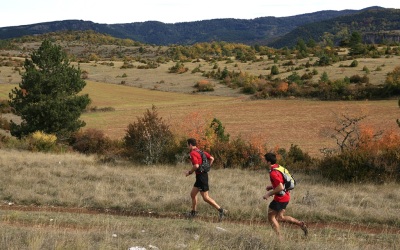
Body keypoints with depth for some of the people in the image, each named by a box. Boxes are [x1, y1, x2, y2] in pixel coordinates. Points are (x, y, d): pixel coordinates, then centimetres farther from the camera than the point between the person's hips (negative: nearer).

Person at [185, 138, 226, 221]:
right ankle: (193, 212, 25)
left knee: (206, 197, -7)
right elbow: (211, 158, 13)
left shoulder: (192, 153, -14)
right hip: (203, 174, 10)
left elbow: (196, 166, -25)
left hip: (201, 176, -10)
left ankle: (220, 210, -9)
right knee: (193, 194, 18)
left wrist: (189, 172, -11)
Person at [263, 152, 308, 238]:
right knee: (280, 218, 19)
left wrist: (269, 194, -19)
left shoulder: (273, 173, -23)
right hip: (286, 196, 9)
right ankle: (300, 224, 9)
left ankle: (279, 237, 6)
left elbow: (280, 187, -29)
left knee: (271, 217, 6)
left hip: (280, 198, -9)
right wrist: (272, 187, 16)